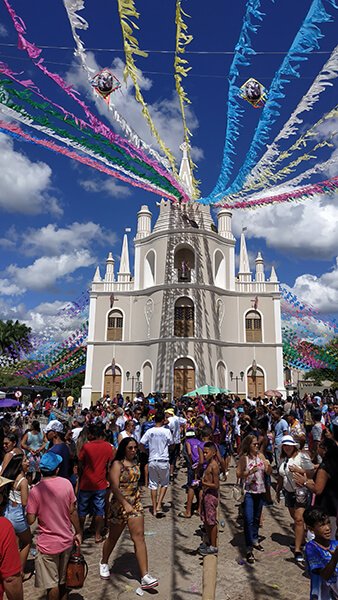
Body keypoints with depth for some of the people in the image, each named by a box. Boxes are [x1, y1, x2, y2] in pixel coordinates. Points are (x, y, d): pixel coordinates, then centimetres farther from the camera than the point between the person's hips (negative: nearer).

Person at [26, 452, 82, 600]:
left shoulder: (35, 491, -19)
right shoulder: (66, 484, -11)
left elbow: (30, 520, -15)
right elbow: (72, 511, -5)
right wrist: (78, 533, 7)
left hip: (48, 544, -3)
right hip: (66, 540, 3)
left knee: (52, 584, 13)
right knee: (63, 580, 24)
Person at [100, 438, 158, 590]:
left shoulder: (135, 463, 6)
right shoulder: (117, 464, -13)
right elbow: (114, 487, -21)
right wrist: (125, 504, -26)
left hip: (135, 504, 5)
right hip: (119, 505, -4)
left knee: (139, 536, -4)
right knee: (113, 537, 14)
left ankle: (145, 577, -3)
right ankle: (104, 563, 42)